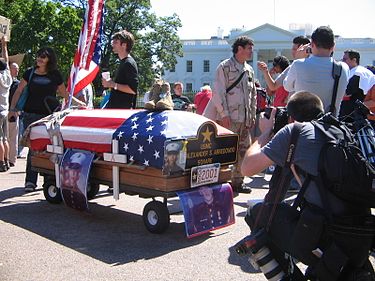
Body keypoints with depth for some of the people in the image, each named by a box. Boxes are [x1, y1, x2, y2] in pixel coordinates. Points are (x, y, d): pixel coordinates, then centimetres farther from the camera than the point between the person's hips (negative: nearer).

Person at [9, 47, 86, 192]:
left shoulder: (55, 75, 9)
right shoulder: (30, 73, 9)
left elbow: (64, 93, 21)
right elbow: (18, 91, 11)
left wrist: (78, 102, 16)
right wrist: (12, 108, 0)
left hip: (49, 115, 0)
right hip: (31, 115, 0)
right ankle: (30, 181, -2)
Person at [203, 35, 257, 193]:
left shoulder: (249, 70, 18)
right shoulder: (225, 67, -3)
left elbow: (253, 94, 23)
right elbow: (218, 92, -9)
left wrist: (253, 115, 15)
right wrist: (224, 114, -16)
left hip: (245, 119, 7)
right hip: (229, 118, -7)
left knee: (243, 150, 9)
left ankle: (238, 181, 19)